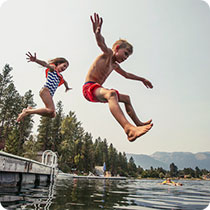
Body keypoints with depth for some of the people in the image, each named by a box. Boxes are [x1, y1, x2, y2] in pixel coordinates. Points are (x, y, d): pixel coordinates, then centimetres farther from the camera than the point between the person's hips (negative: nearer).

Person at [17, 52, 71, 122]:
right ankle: (27, 111, -18)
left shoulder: (60, 77, 31)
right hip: (46, 90, -8)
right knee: (51, 110, -26)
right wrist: (35, 60, -30)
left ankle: (30, 109, 4)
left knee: (52, 115, -2)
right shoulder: (53, 68, 9)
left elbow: (65, 82, 53)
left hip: (50, 95, 8)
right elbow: (45, 64, -12)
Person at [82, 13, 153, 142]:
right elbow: (102, 43, -29)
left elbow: (127, 74, 39)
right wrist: (97, 33, -51)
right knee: (111, 93, -41)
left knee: (126, 98, 22)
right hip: (89, 87, -10)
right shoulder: (108, 53, -4)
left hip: (97, 90, 11)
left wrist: (142, 79, 46)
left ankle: (138, 124, 31)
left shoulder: (114, 65, 22)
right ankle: (128, 127, -59)